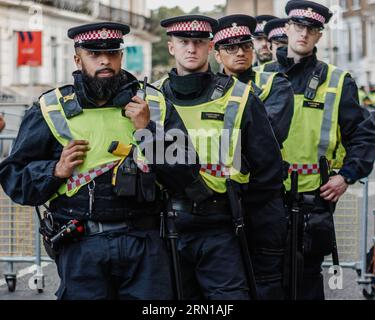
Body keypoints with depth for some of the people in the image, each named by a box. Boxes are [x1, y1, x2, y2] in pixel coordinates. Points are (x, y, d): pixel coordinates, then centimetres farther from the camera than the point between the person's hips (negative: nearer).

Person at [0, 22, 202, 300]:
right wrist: (56, 171, -8)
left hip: (145, 245, 1)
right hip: (81, 246, -1)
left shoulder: (154, 105, 8)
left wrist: (147, 130, -7)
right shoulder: (52, 109, 5)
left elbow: (186, 175, 3)